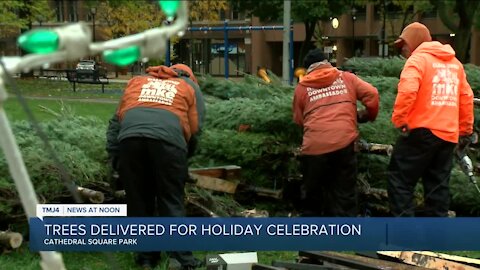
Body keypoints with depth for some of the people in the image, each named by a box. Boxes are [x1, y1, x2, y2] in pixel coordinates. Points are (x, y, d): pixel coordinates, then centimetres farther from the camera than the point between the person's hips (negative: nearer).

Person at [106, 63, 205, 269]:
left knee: (138, 200, 13)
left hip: (129, 137, 2)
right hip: (167, 138, -2)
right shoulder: (190, 86, 28)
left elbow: (117, 120, 27)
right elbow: (194, 129, 18)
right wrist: (184, 157, 30)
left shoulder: (137, 81, 35)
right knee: (171, 202, 6)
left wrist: (116, 158, 26)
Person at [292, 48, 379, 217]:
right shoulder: (346, 78, 14)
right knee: (344, 196, 7)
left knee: (313, 196, 17)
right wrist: (369, 115, 23)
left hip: (314, 146, 0)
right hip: (343, 143, 0)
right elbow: (372, 94, 6)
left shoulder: (302, 87, 14)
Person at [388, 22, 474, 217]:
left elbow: (407, 90, -22)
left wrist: (399, 119, -12)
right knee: (438, 185, 12)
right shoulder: (454, 62, 18)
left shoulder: (418, 58, -5)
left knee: (399, 179, 0)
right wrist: (466, 129, 25)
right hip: (448, 134, 7)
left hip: (422, 131, -7)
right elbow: (467, 97, 19)